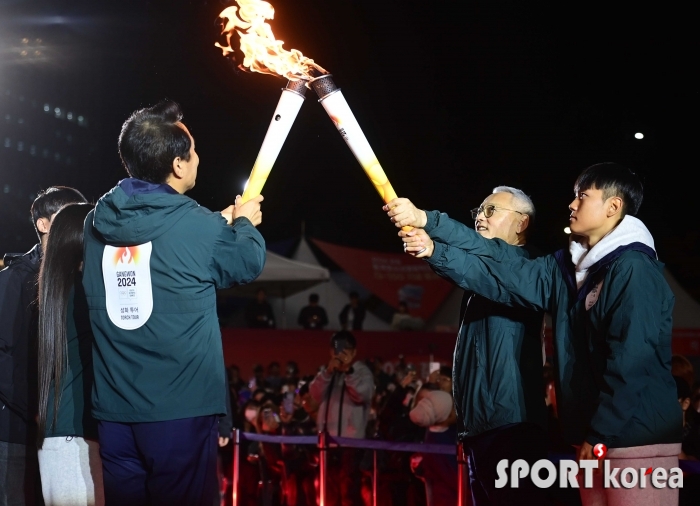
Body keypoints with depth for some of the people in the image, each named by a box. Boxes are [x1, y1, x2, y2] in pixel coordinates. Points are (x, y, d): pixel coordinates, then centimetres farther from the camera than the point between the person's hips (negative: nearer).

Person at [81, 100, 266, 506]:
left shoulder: (98, 224, 3)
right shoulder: (198, 226, -12)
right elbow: (250, 263, 7)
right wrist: (244, 222, 26)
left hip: (113, 409, 5)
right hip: (181, 409, -5)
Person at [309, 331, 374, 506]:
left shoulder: (362, 372, -1)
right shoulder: (328, 371, 15)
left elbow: (363, 395, -17)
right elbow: (315, 394, 2)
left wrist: (348, 371, -20)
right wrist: (328, 372, -11)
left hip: (350, 438, -6)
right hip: (327, 436, 6)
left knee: (348, 487, -7)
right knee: (329, 485, 12)